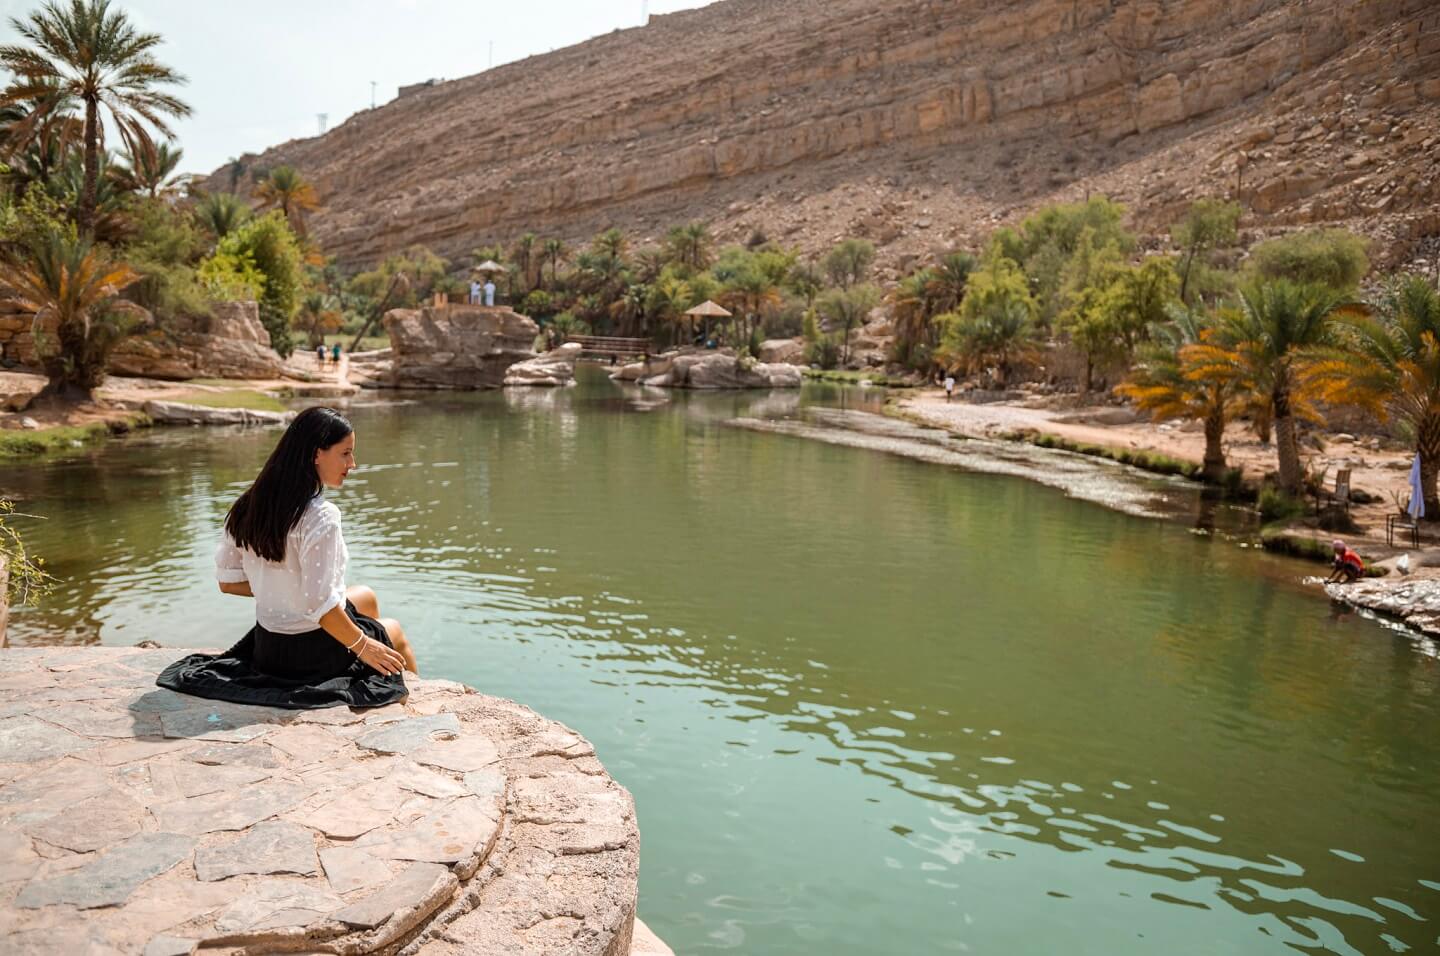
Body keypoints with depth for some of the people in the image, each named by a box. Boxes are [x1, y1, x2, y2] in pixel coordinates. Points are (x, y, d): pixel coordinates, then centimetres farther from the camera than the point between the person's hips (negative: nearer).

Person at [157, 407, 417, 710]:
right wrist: (363, 646, -14)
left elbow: (228, 581, 2)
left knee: (366, 597, 31)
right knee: (393, 631, 23)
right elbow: (321, 606, -28)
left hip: (266, 644, 7)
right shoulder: (319, 517, -28)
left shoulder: (249, 506, -4)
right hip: (313, 650, -7)